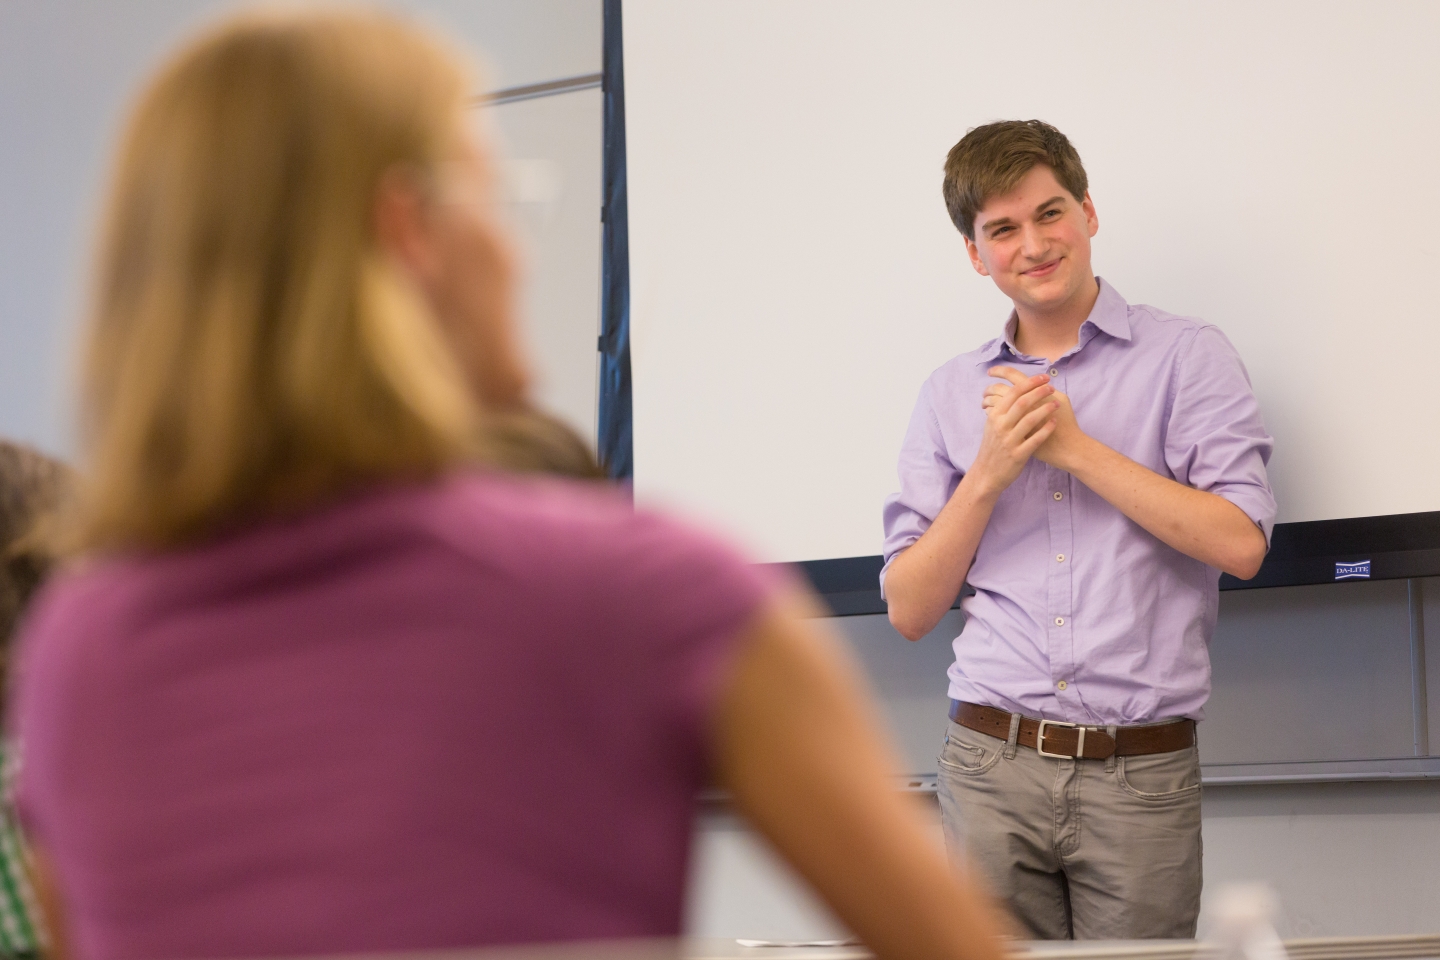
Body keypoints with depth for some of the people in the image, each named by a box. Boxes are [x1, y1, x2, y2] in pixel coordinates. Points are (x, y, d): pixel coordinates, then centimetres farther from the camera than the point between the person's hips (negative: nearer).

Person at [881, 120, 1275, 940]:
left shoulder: (1189, 358, 4)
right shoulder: (953, 394, 13)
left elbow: (1240, 544, -9)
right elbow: (910, 610, 10)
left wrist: (1073, 447, -8)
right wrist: (990, 474, -4)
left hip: (1142, 776, -2)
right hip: (992, 769, 2)